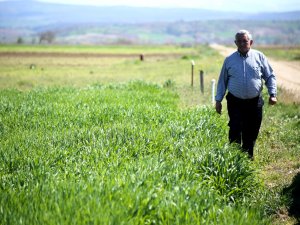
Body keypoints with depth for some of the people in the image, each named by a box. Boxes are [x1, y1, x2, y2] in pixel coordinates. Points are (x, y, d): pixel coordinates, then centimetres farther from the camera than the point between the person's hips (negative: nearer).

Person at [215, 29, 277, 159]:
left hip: (254, 102, 1)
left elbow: (270, 76, 7)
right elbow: (222, 81, 11)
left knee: (251, 132, 7)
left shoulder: (259, 57, 4)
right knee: (235, 130, -7)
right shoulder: (229, 60, 5)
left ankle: (248, 156, 24)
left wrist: (272, 94, -6)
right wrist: (218, 100, 7)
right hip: (235, 102, -1)